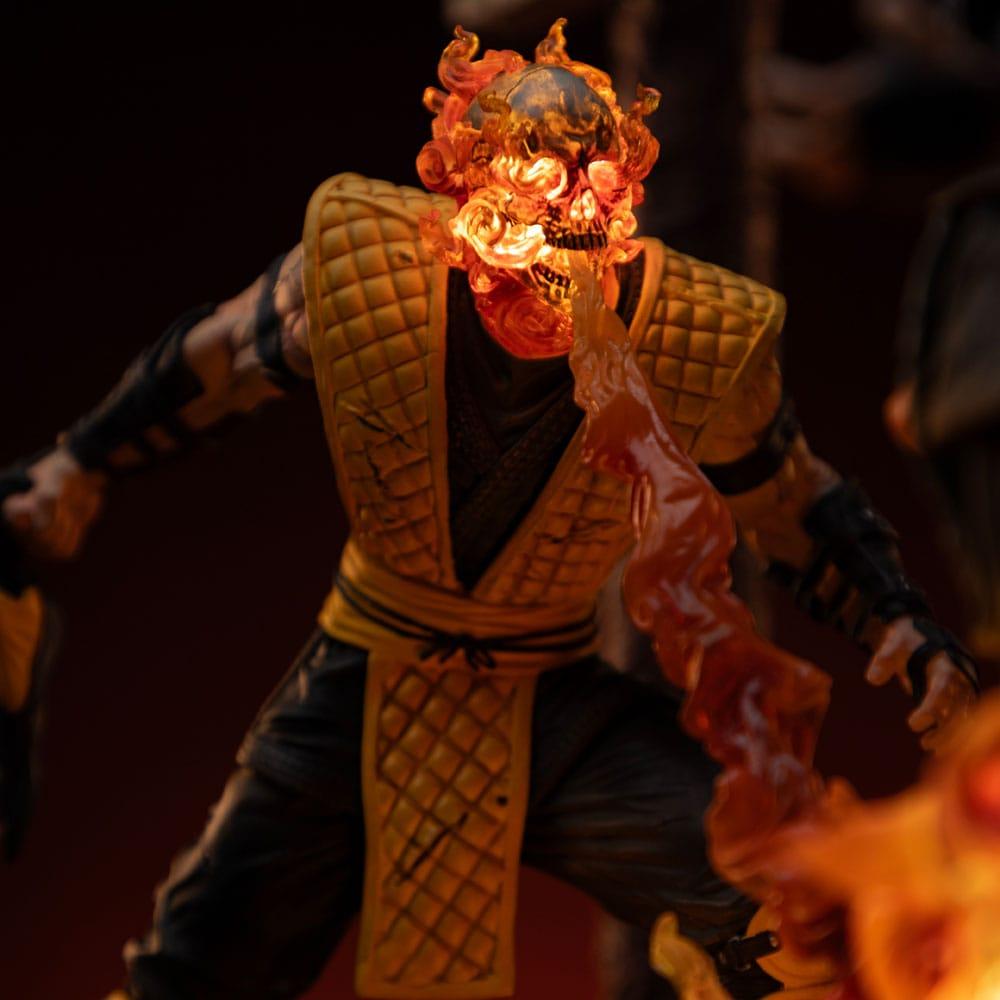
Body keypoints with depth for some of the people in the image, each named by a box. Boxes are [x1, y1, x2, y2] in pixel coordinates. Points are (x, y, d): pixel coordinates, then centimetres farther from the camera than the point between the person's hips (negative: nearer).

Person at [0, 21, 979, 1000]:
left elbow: (802, 509, -1)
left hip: (558, 702, 0)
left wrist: (899, 621, -16)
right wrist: (81, 461, 8)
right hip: (361, 690, 0)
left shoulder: (702, 340, -19)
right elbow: (214, 357, 0)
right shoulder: (364, 257, -20)